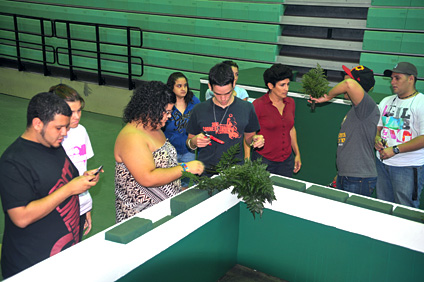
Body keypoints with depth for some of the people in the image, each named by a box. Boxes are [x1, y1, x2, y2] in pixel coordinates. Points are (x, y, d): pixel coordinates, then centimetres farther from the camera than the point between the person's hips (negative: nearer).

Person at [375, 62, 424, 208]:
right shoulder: (386, 101, 13)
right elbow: (377, 127, 21)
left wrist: (395, 150, -18)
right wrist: (377, 138, -2)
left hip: (408, 168, -6)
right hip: (382, 163, 6)